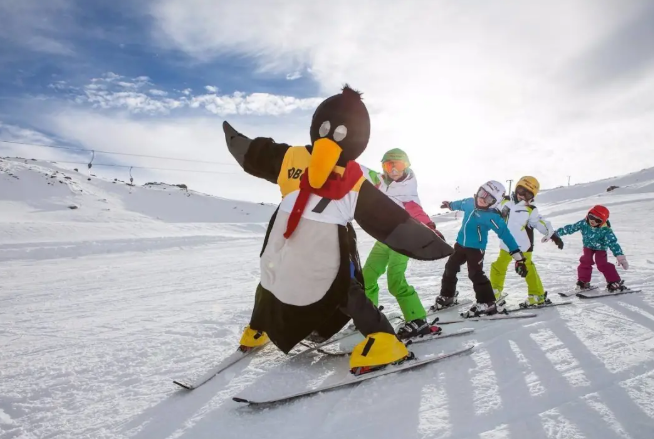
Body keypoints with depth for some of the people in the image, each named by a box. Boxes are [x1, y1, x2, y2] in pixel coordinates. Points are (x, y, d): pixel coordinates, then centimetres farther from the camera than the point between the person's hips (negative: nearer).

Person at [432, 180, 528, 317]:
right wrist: (450, 204, 44)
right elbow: (460, 204, 22)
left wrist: (518, 256, -28)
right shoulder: (469, 203, -3)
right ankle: (446, 297, 29)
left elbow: (505, 235, -23)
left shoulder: (492, 216, -22)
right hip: (460, 244, 7)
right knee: (450, 268, 14)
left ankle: (489, 303, -5)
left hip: (476, 248, -7)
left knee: (475, 274, -14)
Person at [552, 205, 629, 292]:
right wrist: (556, 233, -14)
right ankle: (583, 282, 5)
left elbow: (613, 243, -35)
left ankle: (615, 282, -4)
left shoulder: (605, 230, -32)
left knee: (602, 264, -17)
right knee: (585, 262, -11)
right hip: (588, 246, 3)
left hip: (600, 248, -3)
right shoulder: (583, 223, -24)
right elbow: (570, 228, -16)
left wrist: (620, 256, -43)